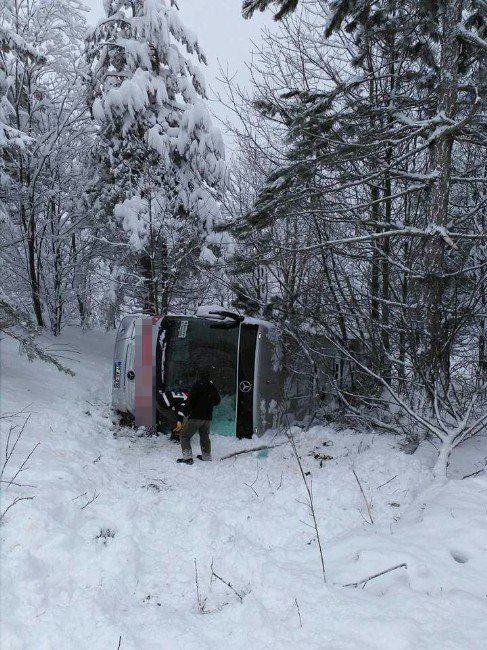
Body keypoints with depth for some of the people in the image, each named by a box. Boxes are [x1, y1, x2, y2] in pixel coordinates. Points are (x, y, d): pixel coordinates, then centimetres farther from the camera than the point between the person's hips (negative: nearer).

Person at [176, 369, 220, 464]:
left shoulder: (197, 385, -9)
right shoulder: (212, 387, 8)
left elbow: (190, 400, -14)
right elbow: (217, 401, 20)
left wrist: (187, 411, -6)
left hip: (196, 416, -6)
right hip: (208, 417, 6)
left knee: (184, 435, 0)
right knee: (205, 436, 23)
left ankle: (188, 457, -9)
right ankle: (206, 456, 28)